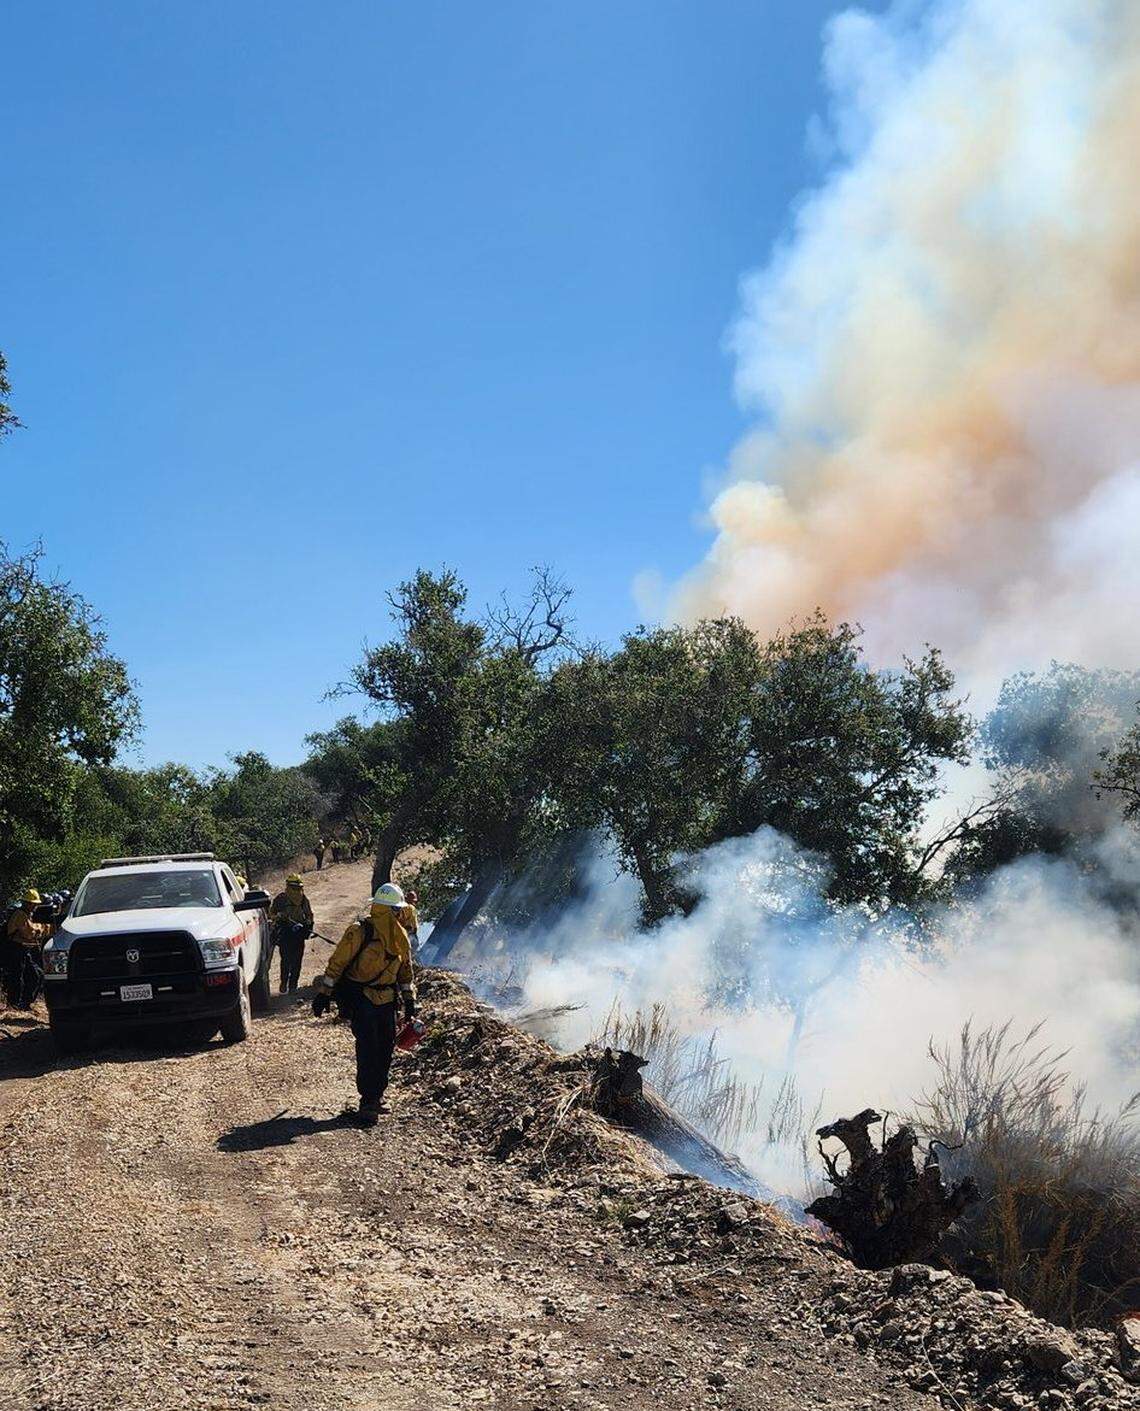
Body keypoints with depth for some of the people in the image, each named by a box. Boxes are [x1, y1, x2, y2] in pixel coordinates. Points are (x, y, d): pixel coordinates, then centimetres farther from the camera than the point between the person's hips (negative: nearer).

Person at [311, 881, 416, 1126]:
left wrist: (409, 1001, 16)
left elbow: (405, 969, 17)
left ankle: (377, 1095, 23)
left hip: (386, 1000, 7)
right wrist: (323, 994, -11)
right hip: (360, 998, -7)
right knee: (368, 1048, -12)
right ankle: (369, 1102, -6)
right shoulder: (360, 932, -16)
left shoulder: (400, 937, 6)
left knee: (386, 1048, 9)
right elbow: (337, 963, -12)